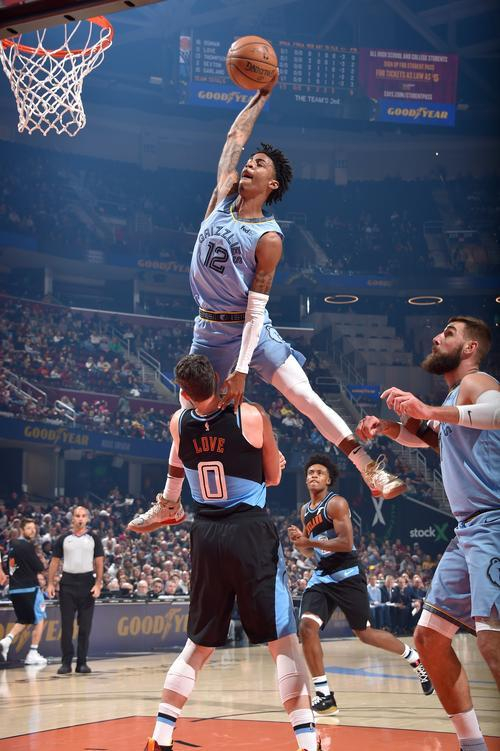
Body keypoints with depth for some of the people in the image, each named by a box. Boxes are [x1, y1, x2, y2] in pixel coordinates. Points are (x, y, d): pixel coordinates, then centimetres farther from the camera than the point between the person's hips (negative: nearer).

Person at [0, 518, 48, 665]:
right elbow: (39, 568, -14)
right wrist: (43, 563, 9)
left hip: (14, 589, 7)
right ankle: (33, 654, 4)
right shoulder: (27, 546, -14)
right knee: (39, 620, 7)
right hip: (29, 588, -7)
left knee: (23, 620, 21)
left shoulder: (12, 544, 10)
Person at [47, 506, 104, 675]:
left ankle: (82, 662, 9)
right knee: (66, 625, 0)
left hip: (87, 582, 0)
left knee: (85, 625, 2)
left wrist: (98, 584, -7)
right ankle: (66, 662, 5)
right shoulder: (63, 539, 6)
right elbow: (55, 561, 8)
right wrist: (51, 583, -1)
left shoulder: (94, 538, 4)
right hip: (68, 582, 0)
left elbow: (99, 562, 3)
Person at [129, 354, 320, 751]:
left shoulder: (179, 423, 1)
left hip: (206, 536, 4)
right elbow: (273, 478, 4)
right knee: (283, 639, -1)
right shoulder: (252, 416, -9)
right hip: (252, 532, -4)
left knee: (199, 644, 17)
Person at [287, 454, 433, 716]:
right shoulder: (305, 510, 13)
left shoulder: (336, 503, -11)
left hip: (347, 576, -6)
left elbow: (346, 543, -21)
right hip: (322, 577, 6)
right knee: (307, 626, -16)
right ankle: (324, 695, -13)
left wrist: (308, 541, -23)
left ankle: (415, 658, 30)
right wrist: (300, 542, -1)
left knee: (365, 634, 4)